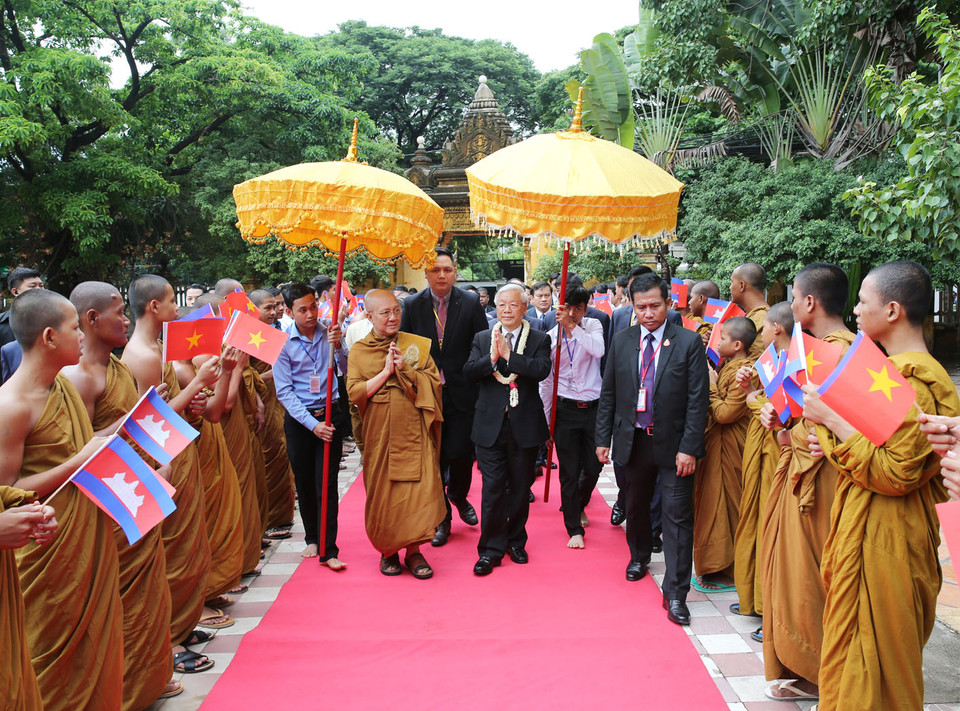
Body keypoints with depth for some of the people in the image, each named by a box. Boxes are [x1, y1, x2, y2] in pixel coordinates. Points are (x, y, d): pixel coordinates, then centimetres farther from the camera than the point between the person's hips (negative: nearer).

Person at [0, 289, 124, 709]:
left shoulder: (64, 385, 5)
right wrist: (80, 462, -23)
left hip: (89, 537, 8)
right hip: (51, 548, -8)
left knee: (95, 637, 20)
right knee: (58, 650, 9)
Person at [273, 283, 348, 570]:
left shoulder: (329, 333, -2)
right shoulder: (282, 343, -7)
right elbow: (284, 391, -8)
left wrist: (337, 346, -24)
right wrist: (312, 424, -15)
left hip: (330, 414, 0)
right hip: (298, 418, 0)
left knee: (327, 482, -3)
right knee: (304, 482, 12)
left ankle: (328, 550, 2)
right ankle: (312, 538, 31)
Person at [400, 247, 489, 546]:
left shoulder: (471, 303, -1)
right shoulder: (412, 305, 1)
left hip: (461, 393, -1)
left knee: (461, 453, 0)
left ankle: (458, 496, 34)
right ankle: (442, 518, 24)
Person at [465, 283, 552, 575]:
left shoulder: (539, 340, 1)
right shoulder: (482, 339, 6)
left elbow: (542, 370, -17)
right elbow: (468, 371, -7)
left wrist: (508, 355, -23)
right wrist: (492, 358, -23)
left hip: (525, 426, 0)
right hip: (490, 425, 0)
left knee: (520, 488, 13)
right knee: (492, 489, 0)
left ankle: (516, 541, 30)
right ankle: (491, 548, 11)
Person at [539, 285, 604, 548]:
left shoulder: (592, 326, 1)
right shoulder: (550, 336, -1)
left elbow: (598, 350, -23)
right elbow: (546, 380, 5)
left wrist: (572, 325, -25)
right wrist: (545, 419, 5)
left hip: (593, 406, 1)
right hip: (565, 408, -1)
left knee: (593, 467, 8)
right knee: (570, 471, 3)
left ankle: (579, 505, 40)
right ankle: (575, 529, 15)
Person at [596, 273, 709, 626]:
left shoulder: (688, 342, -7)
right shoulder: (621, 341, 3)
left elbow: (698, 399, -9)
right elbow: (608, 393, 7)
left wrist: (688, 448, -14)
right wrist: (603, 438, 3)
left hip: (673, 443, -3)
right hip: (633, 441, 4)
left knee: (678, 515, -2)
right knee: (635, 505, 20)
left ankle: (675, 592, 8)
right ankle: (639, 556, 47)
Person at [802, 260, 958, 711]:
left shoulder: (915, 381, -21)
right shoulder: (895, 368, 10)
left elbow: (896, 474, -25)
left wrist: (834, 421, -23)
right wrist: (837, 438, 5)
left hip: (882, 536, -10)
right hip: (865, 526, 10)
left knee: (868, 664, 4)